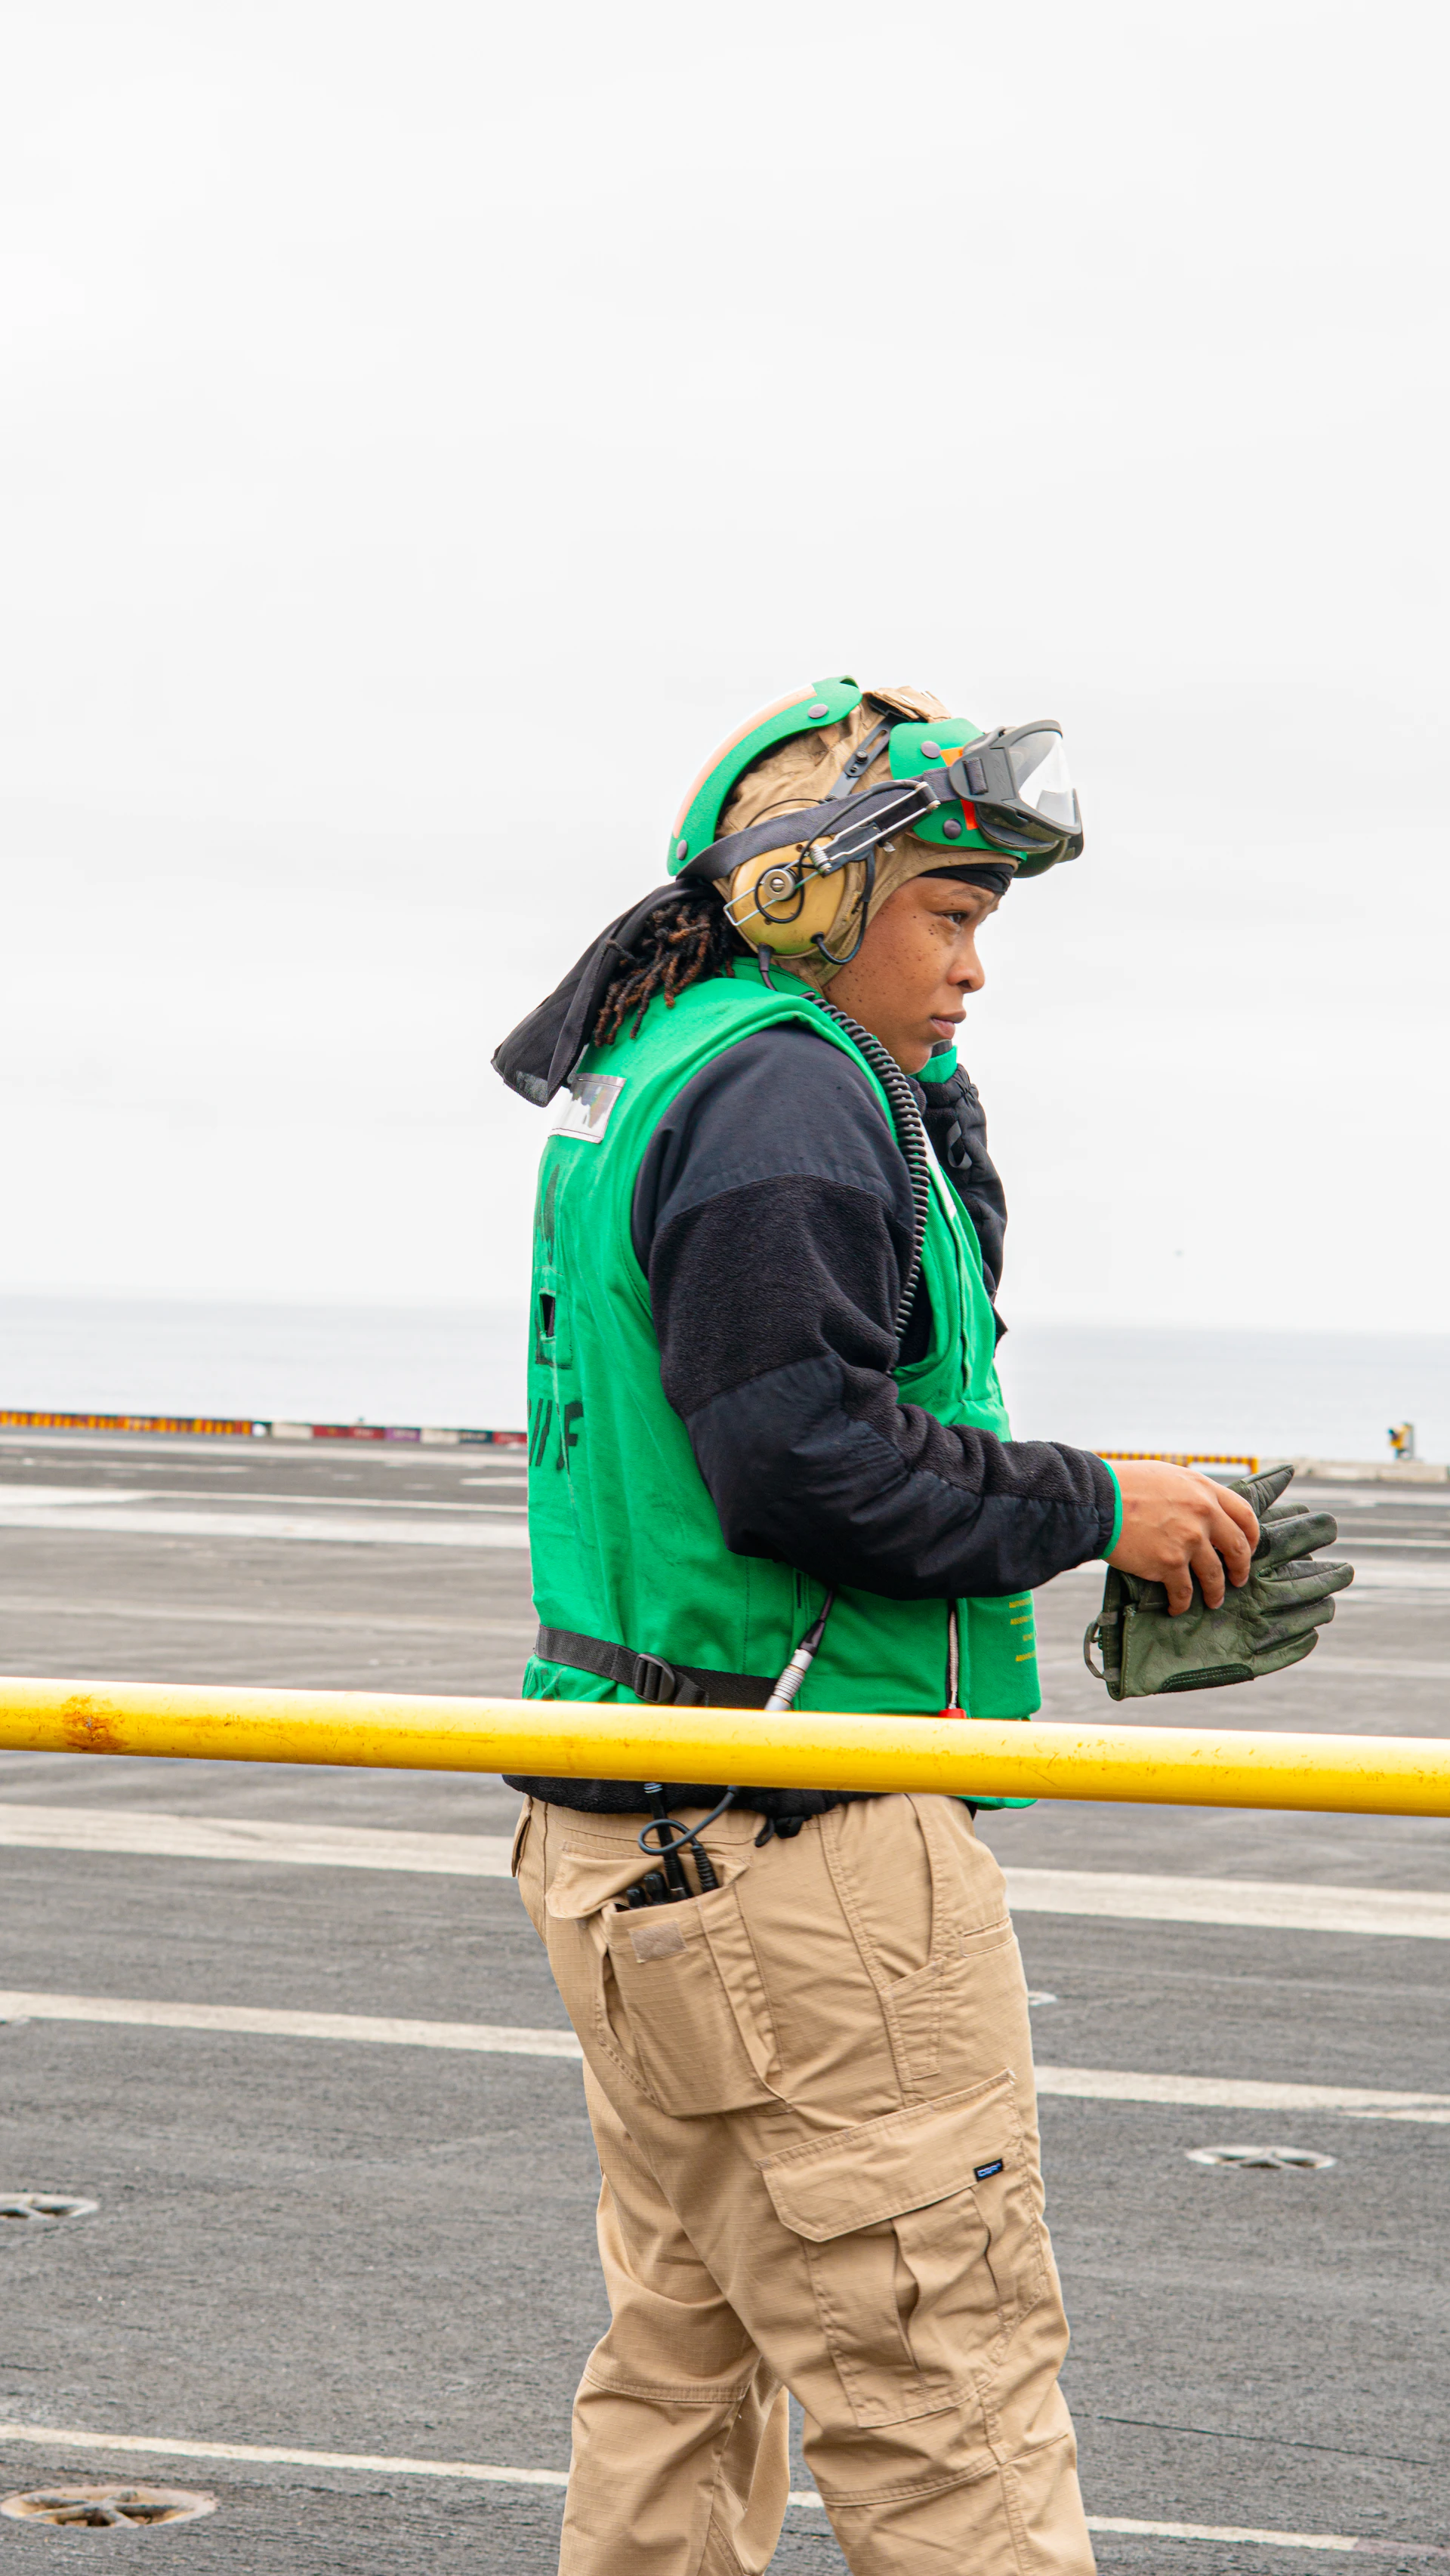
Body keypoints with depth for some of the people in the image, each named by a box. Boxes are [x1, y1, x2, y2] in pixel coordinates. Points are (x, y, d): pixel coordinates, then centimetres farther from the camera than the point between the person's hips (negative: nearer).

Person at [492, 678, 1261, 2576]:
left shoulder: (654, 1076, 19)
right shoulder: (781, 1087, -13)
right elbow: (801, 1456, -22)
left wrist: (928, 1105, 9)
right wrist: (1095, 1509, -12)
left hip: (635, 1837, 11)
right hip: (790, 1848, -11)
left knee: (684, 2371, 16)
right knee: (944, 2414, -9)